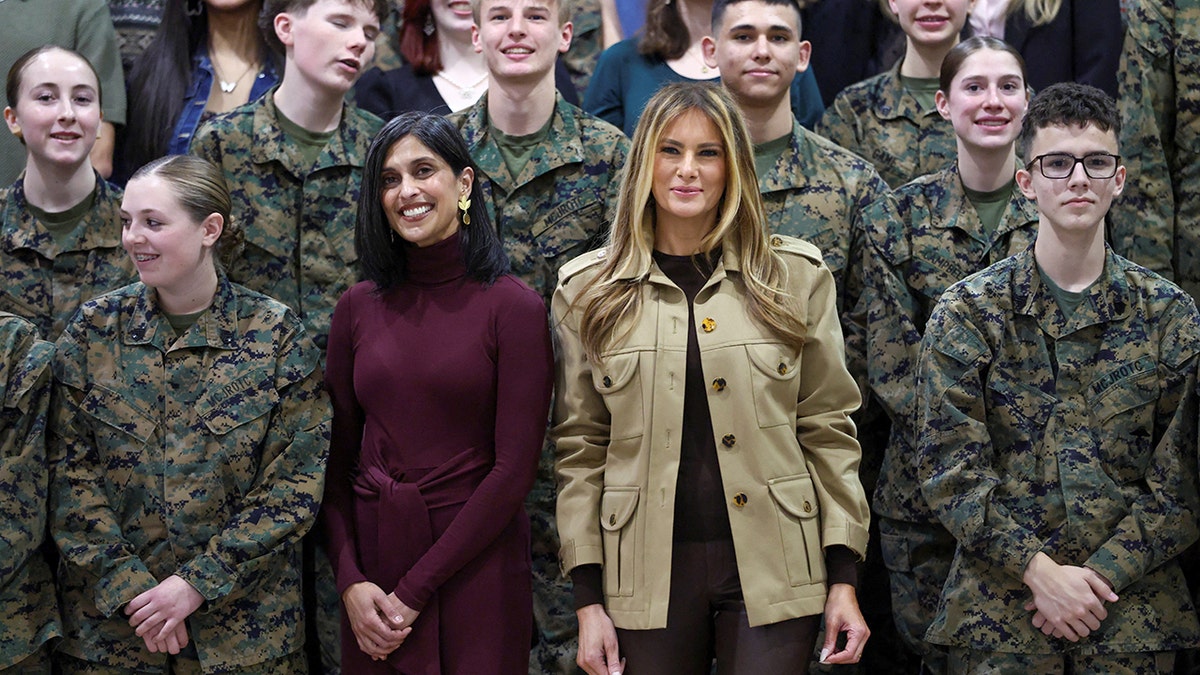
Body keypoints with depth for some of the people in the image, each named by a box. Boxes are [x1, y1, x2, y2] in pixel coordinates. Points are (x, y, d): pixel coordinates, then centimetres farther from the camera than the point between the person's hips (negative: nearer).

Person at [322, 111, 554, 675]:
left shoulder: (513, 307, -8)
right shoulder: (359, 306, 4)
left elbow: (514, 468, -11)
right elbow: (336, 458, 5)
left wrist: (416, 590, -12)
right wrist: (350, 581, -8)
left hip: (475, 561, -3)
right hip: (371, 557, 4)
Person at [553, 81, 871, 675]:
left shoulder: (796, 276, 3)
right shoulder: (587, 291, 4)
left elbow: (828, 427, 4)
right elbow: (581, 446, 4)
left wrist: (843, 579, -1)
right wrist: (587, 599, 0)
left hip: (772, 570, 0)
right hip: (648, 575, 1)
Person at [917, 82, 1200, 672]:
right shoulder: (966, 313, 0)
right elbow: (950, 468, -6)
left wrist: (1100, 576, -10)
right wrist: (1041, 572, -14)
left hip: (1132, 611, 1)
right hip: (997, 611, -1)